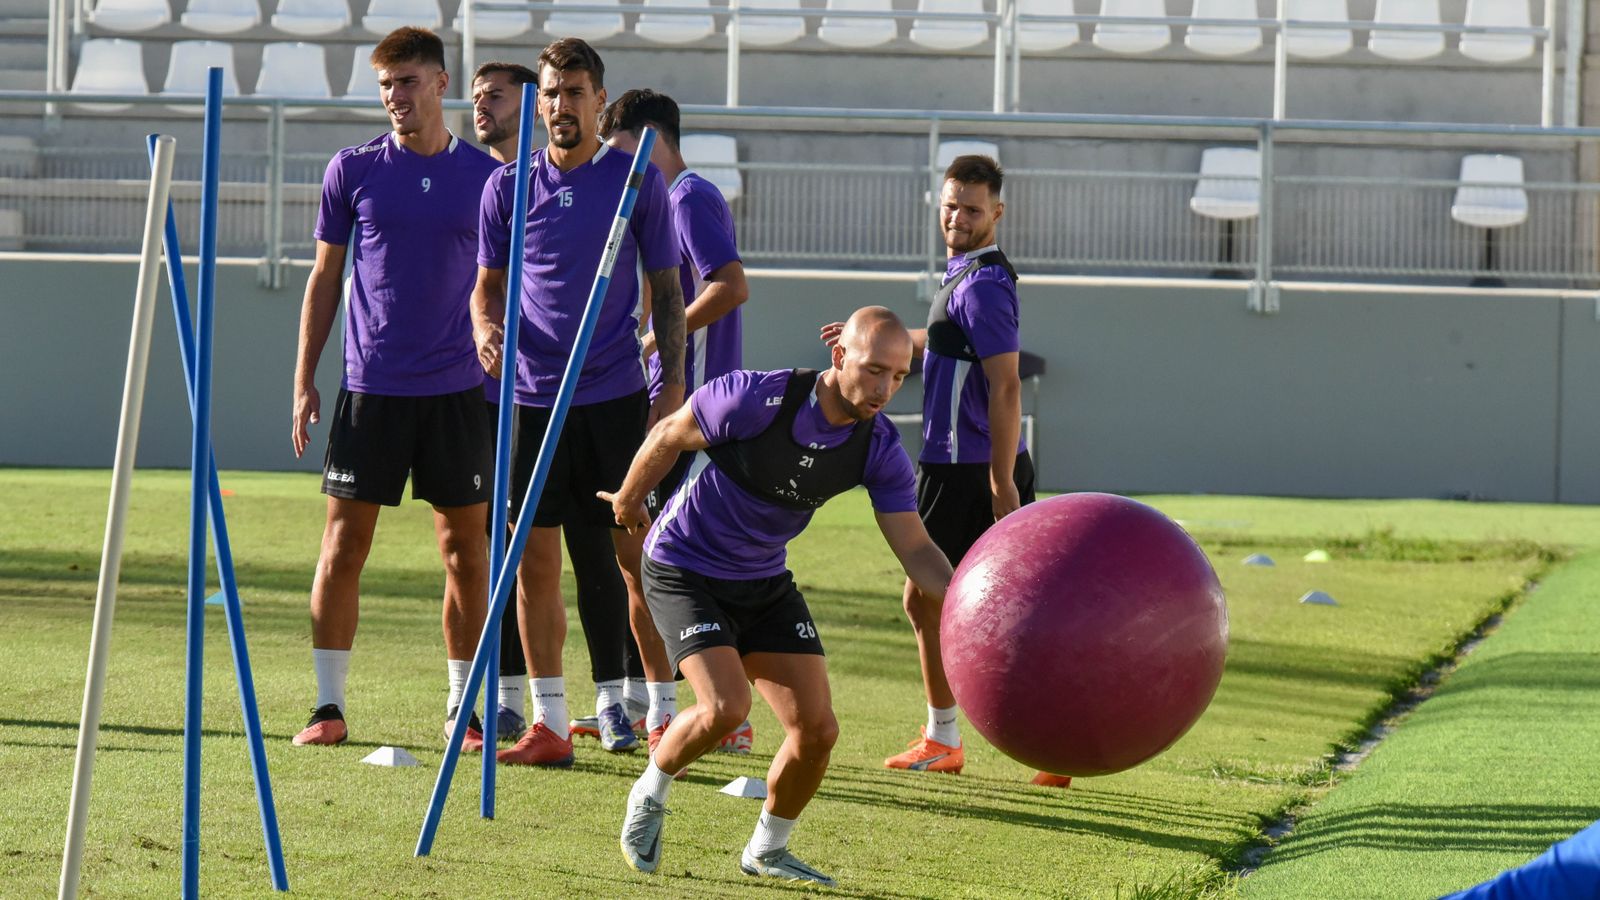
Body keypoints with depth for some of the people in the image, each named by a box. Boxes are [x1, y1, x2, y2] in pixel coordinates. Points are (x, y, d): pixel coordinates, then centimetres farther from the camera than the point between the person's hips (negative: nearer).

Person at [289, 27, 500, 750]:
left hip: (458, 390, 1)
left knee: (466, 550, 3)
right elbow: (325, 277, 9)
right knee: (343, 545, -2)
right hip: (370, 386, -1)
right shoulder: (353, 170, 3)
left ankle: (463, 709, 11)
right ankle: (329, 706, 4)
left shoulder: (486, 177, 4)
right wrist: (304, 379, 5)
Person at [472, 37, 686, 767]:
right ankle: (548, 725, 6)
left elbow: (665, 288, 6)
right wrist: (486, 328, -10)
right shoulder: (508, 187, 7)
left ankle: (662, 715, 9)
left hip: (618, 397, -2)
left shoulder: (638, 182, 2)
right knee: (534, 561, 0)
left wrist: (673, 385, -3)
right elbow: (488, 285, 13)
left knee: (639, 557, 0)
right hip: (534, 397, 2)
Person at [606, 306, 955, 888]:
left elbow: (915, 550, -11)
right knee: (725, 707, -24)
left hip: (765, 583, 5)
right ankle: (650, 796, 6)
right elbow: (669, 437, -11)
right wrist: (629, 503, 6)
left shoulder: (880, 449, -14)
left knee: (817, 729, -4)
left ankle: (767, 851, 21)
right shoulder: (756, 399, -28)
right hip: (684, 570, -5)